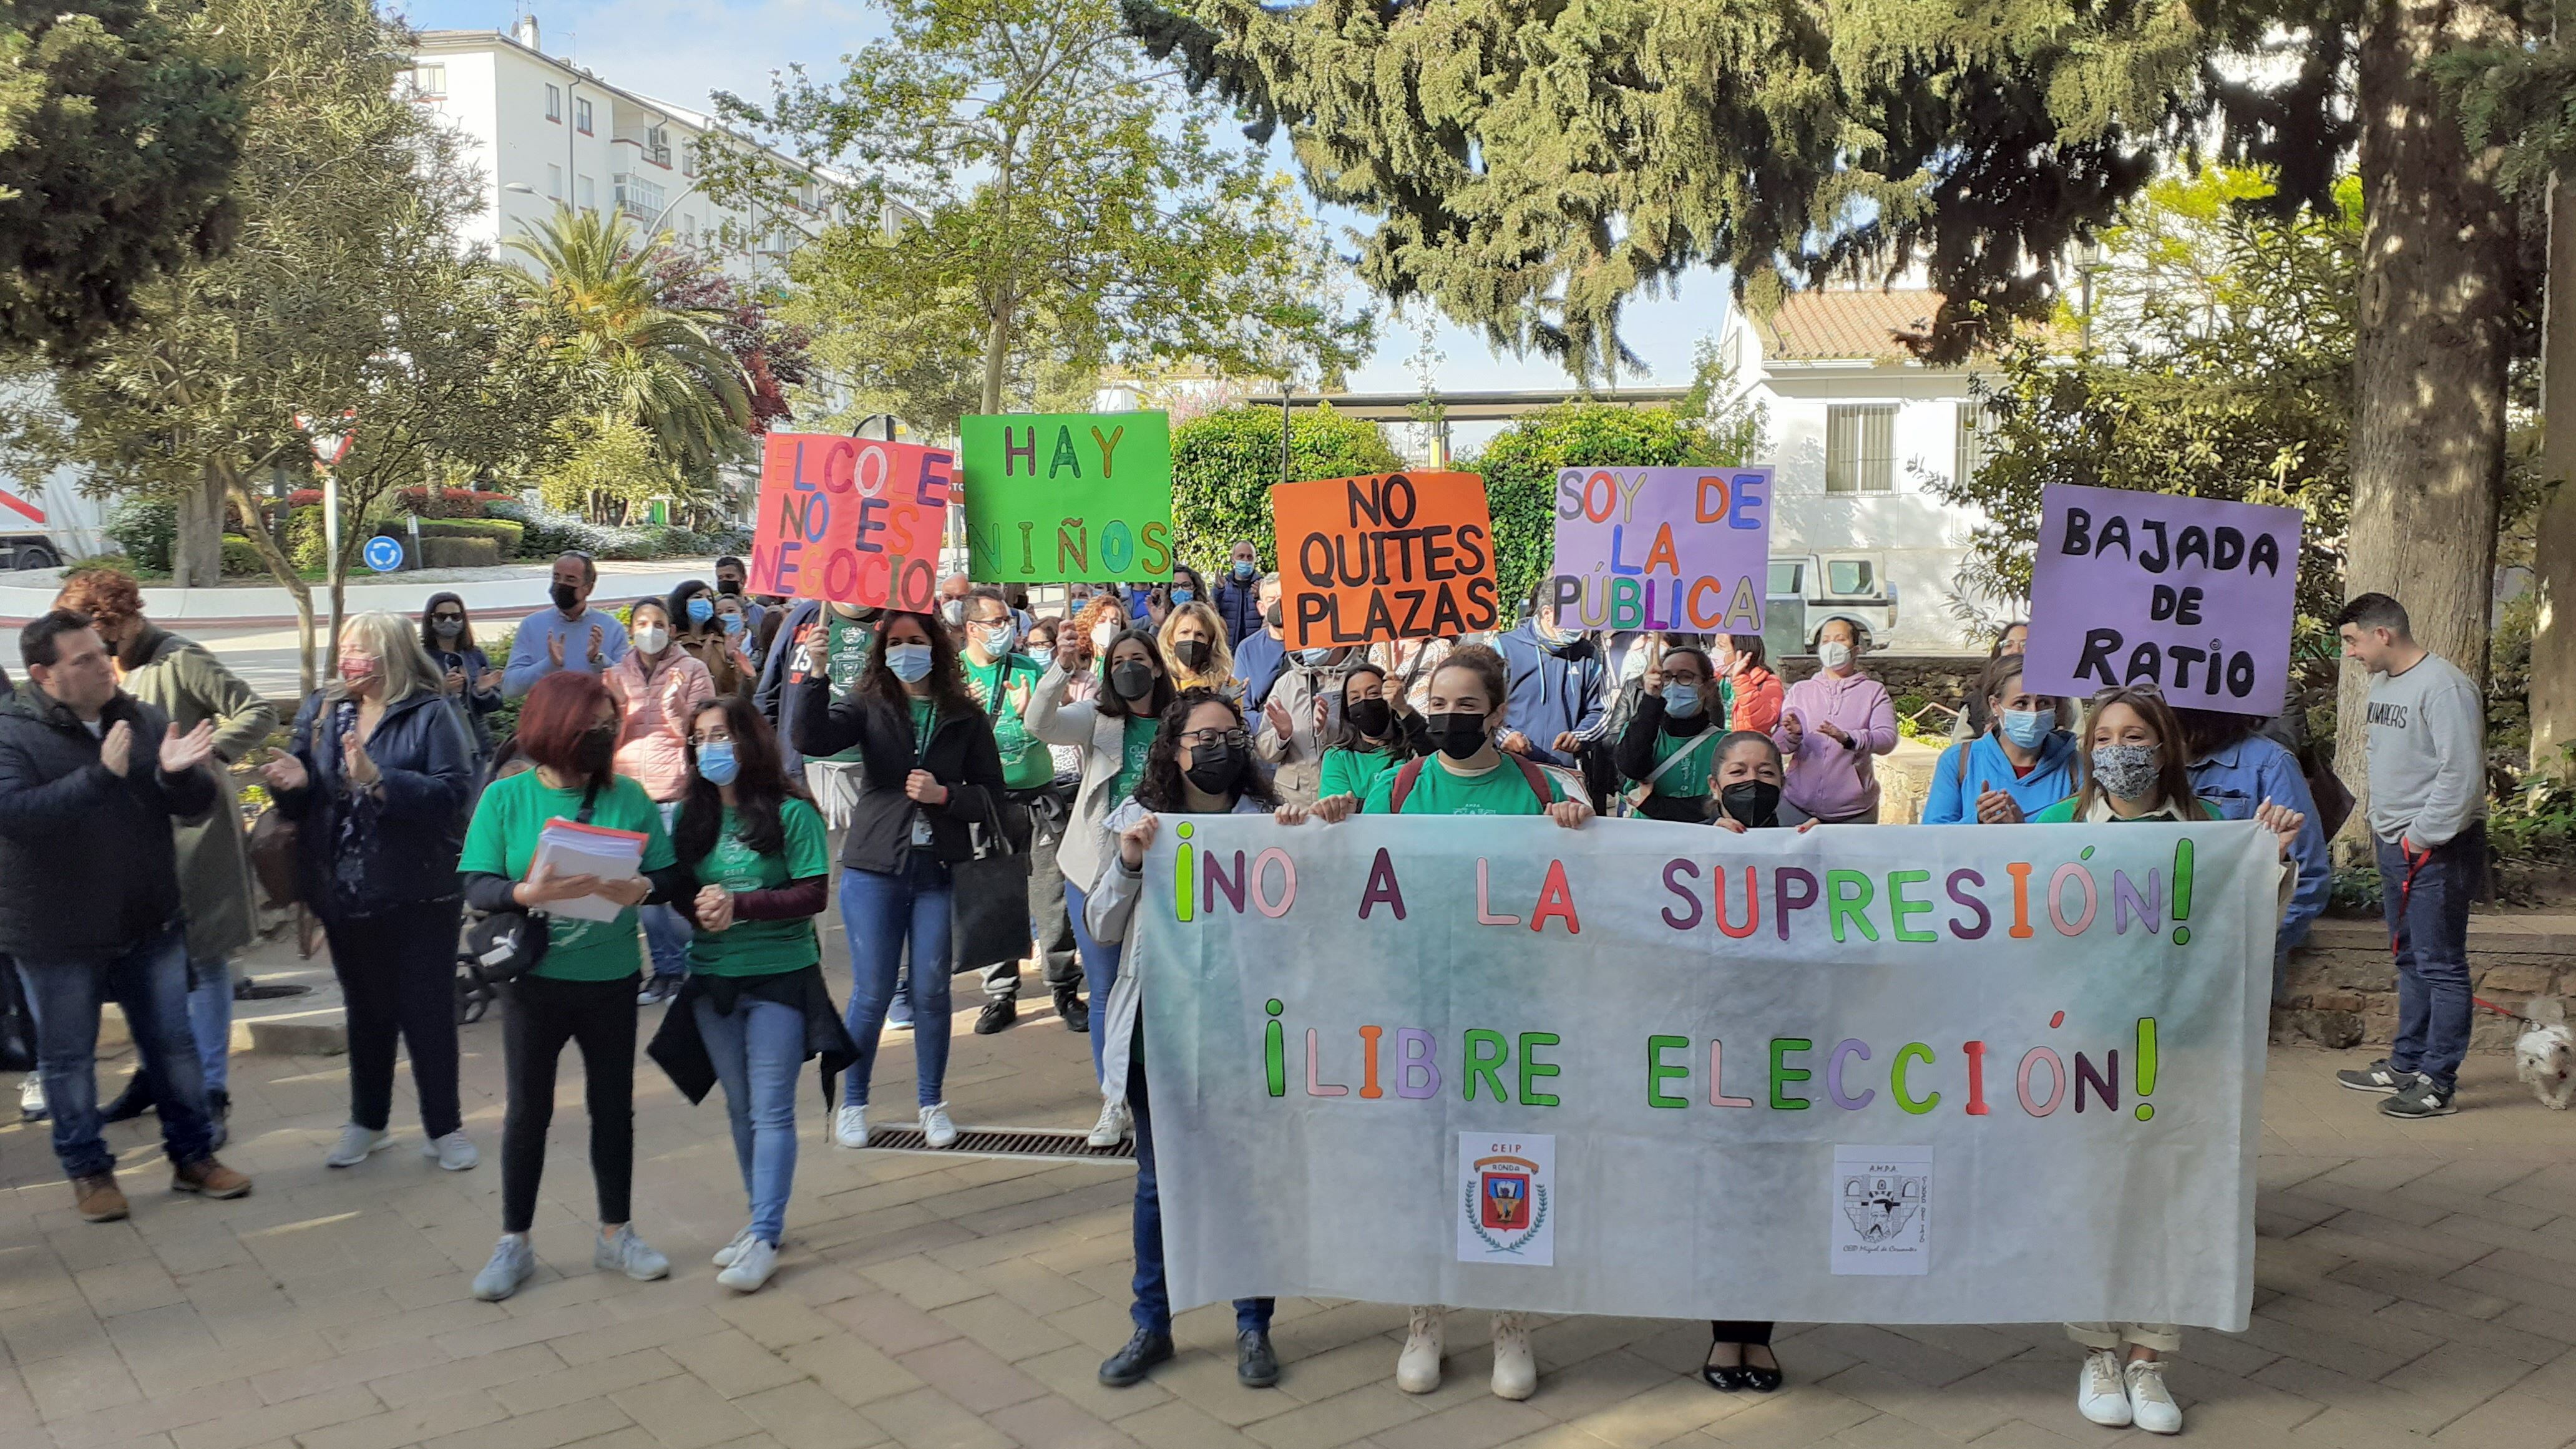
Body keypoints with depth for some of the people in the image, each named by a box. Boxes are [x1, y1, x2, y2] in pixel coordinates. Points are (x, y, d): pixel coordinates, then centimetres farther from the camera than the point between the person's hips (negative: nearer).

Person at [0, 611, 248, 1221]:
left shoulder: (144, 720, -1)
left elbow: (199, 805, -2)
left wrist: (178, 774, -24)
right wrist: (100, 774, -35)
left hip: (150, 922, 3)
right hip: (57, 936, -3)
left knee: (174, 1045, 12)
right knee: (68, 1058, 11)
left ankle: (193, 1156, 26)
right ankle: (87, 1169, 27)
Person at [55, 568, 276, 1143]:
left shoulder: (180, 661, -10)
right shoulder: (115, 672, 10)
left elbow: (259, 712, -15)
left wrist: (207, 755, -26)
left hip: (195, 829, -7)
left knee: (204, 959, -1)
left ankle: (211, 1093, 4)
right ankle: (156, 1074, 28)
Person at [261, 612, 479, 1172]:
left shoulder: (430, 714, -8)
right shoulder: (320, 711, 6)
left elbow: (453, 791, -21)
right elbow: (304, 805, 9)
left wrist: (379, 780, -30)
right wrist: (294, 783, -13)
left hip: (418, 892, -5)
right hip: (346, 893, 5)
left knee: (428, 1012, 4)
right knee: (366, 1011, 18)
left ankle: (443, 1127, 17)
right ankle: (367, 1123, 31)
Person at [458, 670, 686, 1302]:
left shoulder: (628, 796, -2)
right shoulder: (506, 797, -6)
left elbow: (672, 876, -4)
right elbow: (476, 884, -11)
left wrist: (642, 887, -25)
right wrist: (528, 893, -30)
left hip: (611, 981, 2)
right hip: (535, 981, -2)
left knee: (613, 1105, 12)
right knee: (528, 1109, 8)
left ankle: (616, 1232, 28)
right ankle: (514, 1243, 24)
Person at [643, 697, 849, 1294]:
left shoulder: (791, 812, -9)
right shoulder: (692, 815, 6)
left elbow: (814, 894, -13)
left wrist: (740, 904, -23)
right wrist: (698, 909, -15)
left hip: (780, 976, -5)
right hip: (712, 977, 5)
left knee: (771, 1110, -4)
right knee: (739, 1108, 14)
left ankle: (765, 1237, 0)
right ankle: (761, 1216, 27)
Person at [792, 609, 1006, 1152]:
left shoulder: (966, 718, 3)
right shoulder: (869, 706, 0)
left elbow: (992, 796, 3)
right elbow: (812, 739, -17)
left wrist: (943, 795, -13)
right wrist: (816, 674, -29)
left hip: (939, 871, 1)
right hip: (874, 869, -1)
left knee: (932, 991, 6)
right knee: (871, 994, 4)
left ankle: (933, 1104, 23)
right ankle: (852, 1104, 22)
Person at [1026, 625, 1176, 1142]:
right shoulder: (1095, 718, 2)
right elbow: (1039, 724, -18)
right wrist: (1061, 669, -30)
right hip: (1095, 870, 1)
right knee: (1105, 992, 7)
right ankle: (1114, 1103, 19)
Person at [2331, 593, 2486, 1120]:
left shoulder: (2443, 686, -17)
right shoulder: (2382, 683, 13)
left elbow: (2461, 773, -22)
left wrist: (2424, 837, -18)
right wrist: (2379, 825, 15)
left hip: (2437, 849, -10)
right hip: (2395, 844, 10)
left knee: (2441, 966, -4)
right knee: (2410, 961, 17)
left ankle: (2439, 1084, 1)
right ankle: (2406, 1066, 26)